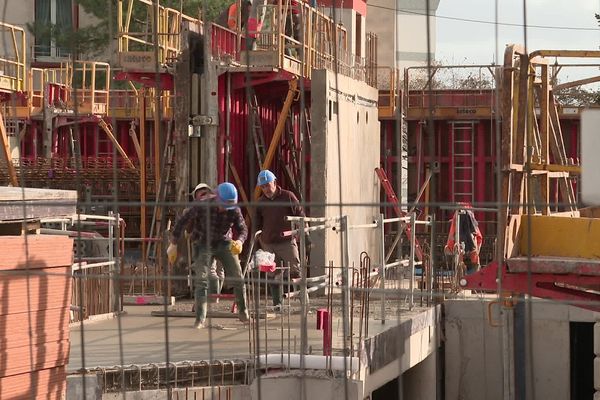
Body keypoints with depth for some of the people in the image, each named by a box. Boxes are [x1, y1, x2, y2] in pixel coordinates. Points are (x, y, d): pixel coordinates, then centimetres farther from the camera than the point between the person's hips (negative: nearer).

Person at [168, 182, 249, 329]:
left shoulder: (234, 210, -15)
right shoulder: (202, 206, -23)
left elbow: (243, 229, -9)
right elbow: (182, 221, -13)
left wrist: (239, 241, -33)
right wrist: (173, 244, -10)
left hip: (224, 243, 3)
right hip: (203, 244, -3)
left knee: (237, 278, 1)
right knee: (201, 279, -15)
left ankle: (243, 313, 21)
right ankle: (200, 319, -13)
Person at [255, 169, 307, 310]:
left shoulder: (288, 196, 1)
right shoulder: (260, 202, 11)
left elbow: (300, 215, 3)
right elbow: (257, 225, 19)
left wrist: (305, 234, -2)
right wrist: (258, 239, 13)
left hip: (287, 242, -3)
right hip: (268, 244, 4)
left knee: (295, 272, -9)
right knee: (273, 276, 4)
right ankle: (277, 304, 9)